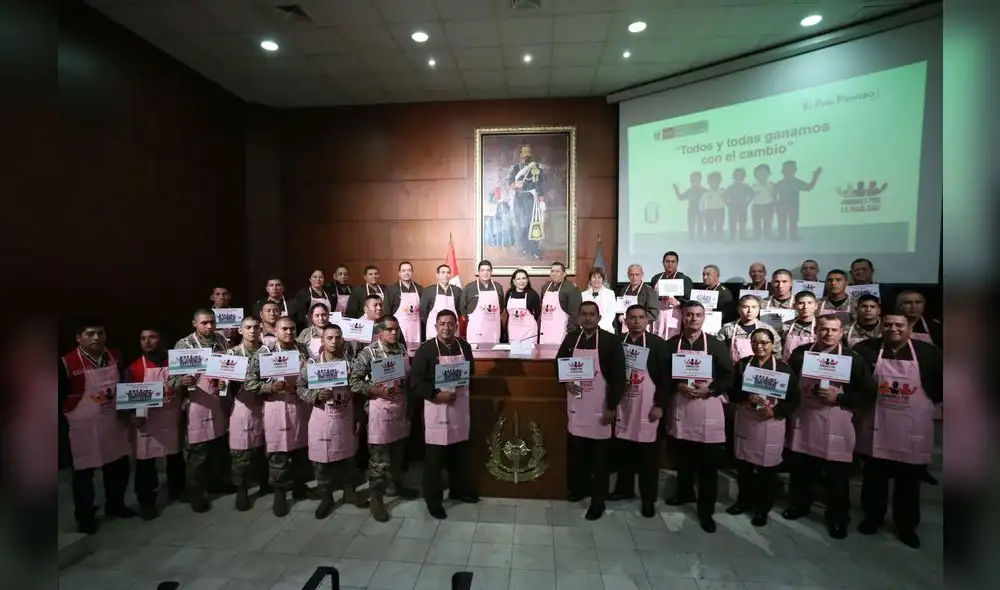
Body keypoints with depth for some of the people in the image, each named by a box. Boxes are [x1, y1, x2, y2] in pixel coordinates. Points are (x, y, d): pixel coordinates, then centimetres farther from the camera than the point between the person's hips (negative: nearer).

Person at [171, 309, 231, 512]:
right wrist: (182, 382, -32)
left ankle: (218, 482, 36)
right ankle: (195, 493, 21)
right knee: (198, 452, 4)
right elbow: (173, 377, -11)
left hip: (221, 402, 5)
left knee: (221, 447, 17)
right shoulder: (184, 345, -9)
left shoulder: (221, 340, 5)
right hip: (198, 404, -5)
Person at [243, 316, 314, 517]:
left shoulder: (303, 350, 5)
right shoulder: (264, 352, -6)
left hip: (302, 407, 4)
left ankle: (300, 486, 32)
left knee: (302, 448, 14)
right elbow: (249, 383, -7)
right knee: (278, 453, 5)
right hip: (277, 408, -3)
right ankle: (280, 494, 23)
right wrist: (271, 387, -20)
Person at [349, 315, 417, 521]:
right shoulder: (368, 352, -12)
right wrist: (376, 390, -21)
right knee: (379, 457, 3)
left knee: (398, 452, 21)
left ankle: (394, 485, 41)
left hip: (401, 407, 6)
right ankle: (376, 499, 19)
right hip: (379, 409, -6)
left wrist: (405, 386, 0)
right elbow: (354, 381, -13)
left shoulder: (402, 350, 5)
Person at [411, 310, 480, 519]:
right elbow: (416, 381, -13)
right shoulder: (426, 349, -11)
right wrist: (437, 394, -21)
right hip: (436, 408, -4)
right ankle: (433, 499, 21)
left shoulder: (464, 346, 2)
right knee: (434, 457, 4)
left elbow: (471, 372, 15)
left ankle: (458, 489, 39)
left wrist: (462, 385, -4)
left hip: (460, 406, 5)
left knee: (459, 452, 18)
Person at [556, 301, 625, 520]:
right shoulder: (571, 338, 2)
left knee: (599, 454, 7)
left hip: (600, 406, -4)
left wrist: (612, 407, -10)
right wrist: (566, 382, -7)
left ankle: (598, 500, 22)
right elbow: (559, 363, 12)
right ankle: (581, 486, 38)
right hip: (576, 403, 4)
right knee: (576, 450, 16)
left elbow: (618, 376, -10)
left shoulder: (611, 341, -10)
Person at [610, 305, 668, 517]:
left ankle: (648, 499, 20)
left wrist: (659, 405, -11)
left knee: (647, 454, 5)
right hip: (622, 404, 4)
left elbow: (665, 376, -8)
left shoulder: (657, 344, -7)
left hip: (647, 406, -3)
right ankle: (624, 488, 32)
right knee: (623, 449, 14)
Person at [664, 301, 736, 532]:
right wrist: (677, 386, -16)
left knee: (708, 463, 4)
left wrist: (710, 389, -17)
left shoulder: (716, 345, -3)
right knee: (683, 456, 18)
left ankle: (706, 510, 17)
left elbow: (729, 376, -3)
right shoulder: (671, 344, 0)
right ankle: (685, 491, 40)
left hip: (708, 411, -2)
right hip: (680, 408, 2)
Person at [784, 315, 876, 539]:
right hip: (803, 421, 2)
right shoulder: (800, 352, 0)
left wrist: (839, 397, -17)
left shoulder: (852, 358, -6)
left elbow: (868, 394, -5)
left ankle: (838, 518, 29)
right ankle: (799, 504, 36)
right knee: (799, 470, 15)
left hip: (836, 426, -2)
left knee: (837, 477, 9)